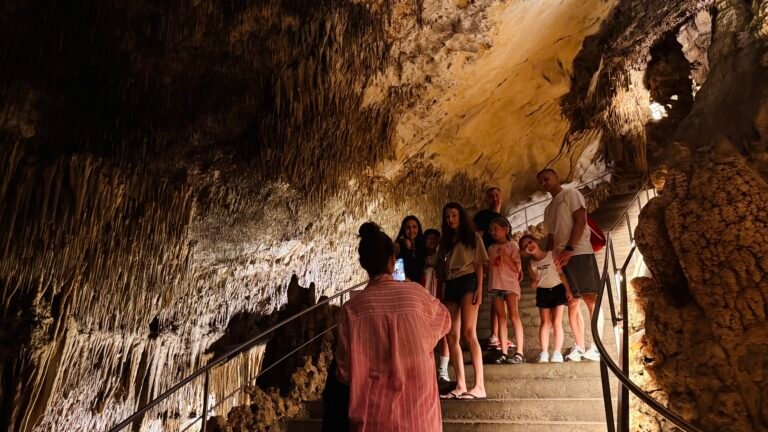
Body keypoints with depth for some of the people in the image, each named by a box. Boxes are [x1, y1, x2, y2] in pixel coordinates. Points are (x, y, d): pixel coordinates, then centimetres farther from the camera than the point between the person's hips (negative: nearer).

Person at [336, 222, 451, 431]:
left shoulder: (352, 308, -13)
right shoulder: (416, 293, -8)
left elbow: (345, 371, -8)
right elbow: (443, 322, 13)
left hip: (375, 414, -1)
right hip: (418, 405, 2)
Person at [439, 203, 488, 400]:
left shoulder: (472, 237, 8)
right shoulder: (445, 241, 21)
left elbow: (479, 264, 2)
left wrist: (479, 289, -11)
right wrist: (441, 293, 10)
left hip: (468, 282, -5)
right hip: (450, 286, 5)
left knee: (468, 333, -18)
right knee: (451, 336, -3)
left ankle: (479, 386, -18)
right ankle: (460, 386, 0)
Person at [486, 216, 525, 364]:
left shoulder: (512, 245, 1)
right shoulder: (491, 248, 14)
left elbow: (516, 268, -5)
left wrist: (505, 255, -15)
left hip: (510, 284, -4)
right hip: (495, 285, 4)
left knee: (514, 316, -9)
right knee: (501, 318, 3)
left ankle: (519, 352, -8)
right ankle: (504, 353, 3)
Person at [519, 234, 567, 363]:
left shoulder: (552, 255, -11)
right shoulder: (531, 264, -2)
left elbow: (561, 273, -8)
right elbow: (533, 284, 4)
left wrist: (567, 290, -15)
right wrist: (534, 283, -20)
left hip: (557, 289, -2)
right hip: (542, 292, 2)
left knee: (556, 322, -4)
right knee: (545, 322, 0)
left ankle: (557, 352, -3)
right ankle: (544, 352, -2)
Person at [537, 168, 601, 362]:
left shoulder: (570, 194, 2)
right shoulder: (549, 208, 23)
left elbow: (580, 220, -10)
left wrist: (570, 248, -19)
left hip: (579, 253, -7)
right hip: (561, 257, 7)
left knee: (591, 298, -8)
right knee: (572, 302, 4)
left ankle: (598, 347, -8)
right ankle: (579, 347, 6)